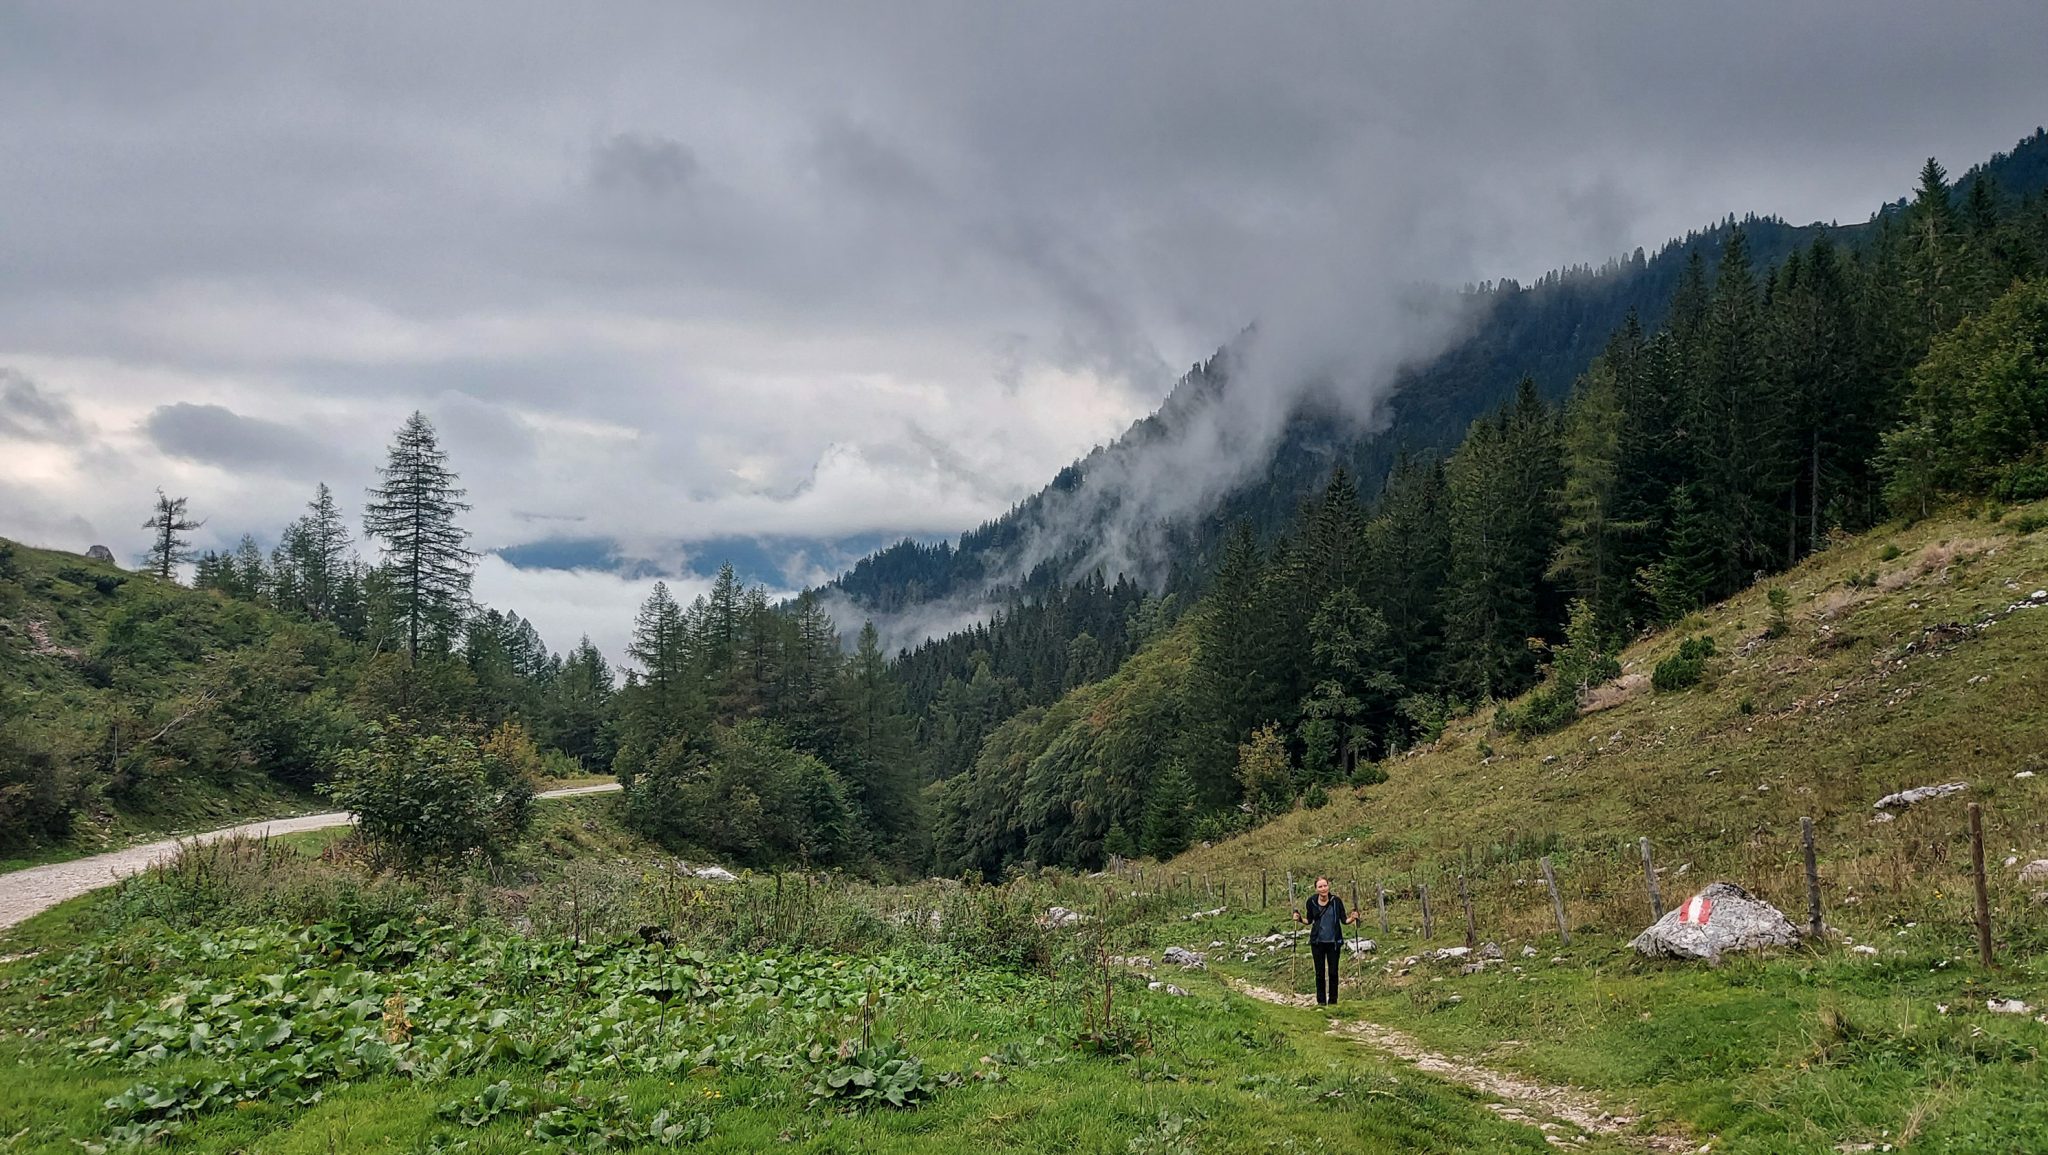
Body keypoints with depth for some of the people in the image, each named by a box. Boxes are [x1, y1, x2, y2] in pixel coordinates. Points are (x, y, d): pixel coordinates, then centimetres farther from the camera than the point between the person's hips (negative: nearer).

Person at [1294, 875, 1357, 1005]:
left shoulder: (1336, 901, -8)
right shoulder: (1311, 901, -4)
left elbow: (1344, 920, -1)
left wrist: (1352, 918, -20)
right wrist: (1300, 918, -10)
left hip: (1333, 941, -1)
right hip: (1317, 941, 1)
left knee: (1333, 972, 3)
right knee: (1320, 972, 5)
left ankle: (1333, 1001, 16)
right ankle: (1321, 1001, 16)